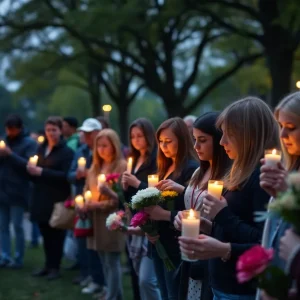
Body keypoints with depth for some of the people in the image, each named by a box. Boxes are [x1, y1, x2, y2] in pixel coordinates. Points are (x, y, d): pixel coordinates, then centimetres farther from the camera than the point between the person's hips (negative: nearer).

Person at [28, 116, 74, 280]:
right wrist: (32, 169, -3)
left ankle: (55, 267, 8)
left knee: (56, 234, 0)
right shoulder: (41, 148, 13)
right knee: (45, 233, 10)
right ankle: (48, 264, 20)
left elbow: (66, 175, -17)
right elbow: (36, 169, 21)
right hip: (41, 198, 6)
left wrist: (42, 172, -21)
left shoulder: (67, 151, -9)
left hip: (57, 200, -6)